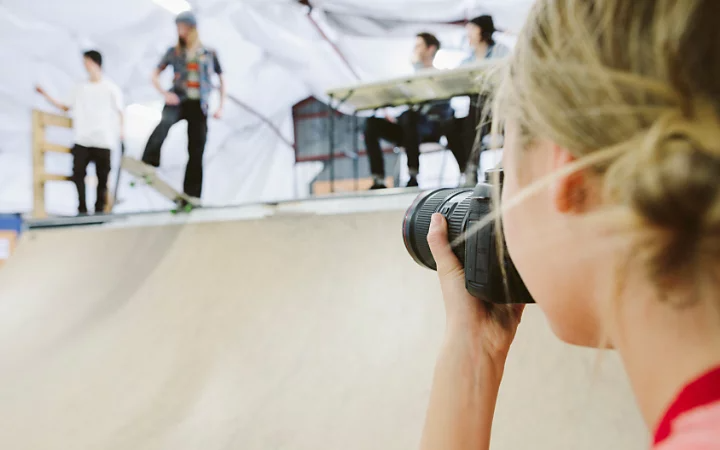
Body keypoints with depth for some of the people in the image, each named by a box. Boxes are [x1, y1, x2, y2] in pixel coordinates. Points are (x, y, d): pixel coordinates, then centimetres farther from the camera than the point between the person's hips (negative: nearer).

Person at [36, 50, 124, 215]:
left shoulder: (111, 88, 3)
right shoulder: (80, 88, 13)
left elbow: (119, 112, 7)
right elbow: (67, 107, 20)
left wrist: (120, 130, -4)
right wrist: (46, 95, 17)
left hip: (103, 140, -3)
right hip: (82, 140, 3)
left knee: (102, 176, -2)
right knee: (78, 173, -8)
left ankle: (99, 209, 8)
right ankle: (82, 209, -1)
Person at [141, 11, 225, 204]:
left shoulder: (209, 53, 8)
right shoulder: (174, 52, 9)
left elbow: (222, 80, 15)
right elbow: (155, 75, 12)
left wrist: (221, 107, 6)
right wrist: (165, 94, -6)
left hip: (199, 105, 1)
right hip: (178, 100, -1)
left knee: (196, 153, -1)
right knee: (164, 123, -35)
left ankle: (192, 196, 4)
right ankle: (148, 165, -44)